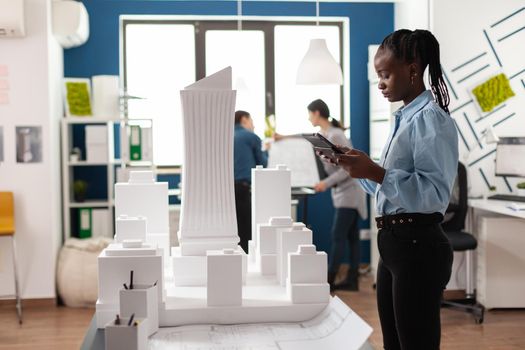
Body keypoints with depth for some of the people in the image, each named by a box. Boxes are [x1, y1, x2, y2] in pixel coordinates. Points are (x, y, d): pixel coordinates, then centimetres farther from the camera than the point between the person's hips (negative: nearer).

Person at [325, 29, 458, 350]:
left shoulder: (431, 118, -13)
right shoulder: (405, 119, 14)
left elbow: (435, 192, -23)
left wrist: (374, 172, -28)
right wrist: (357, 165, 6)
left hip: (417, 246, -9)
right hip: (394, 242, 9)